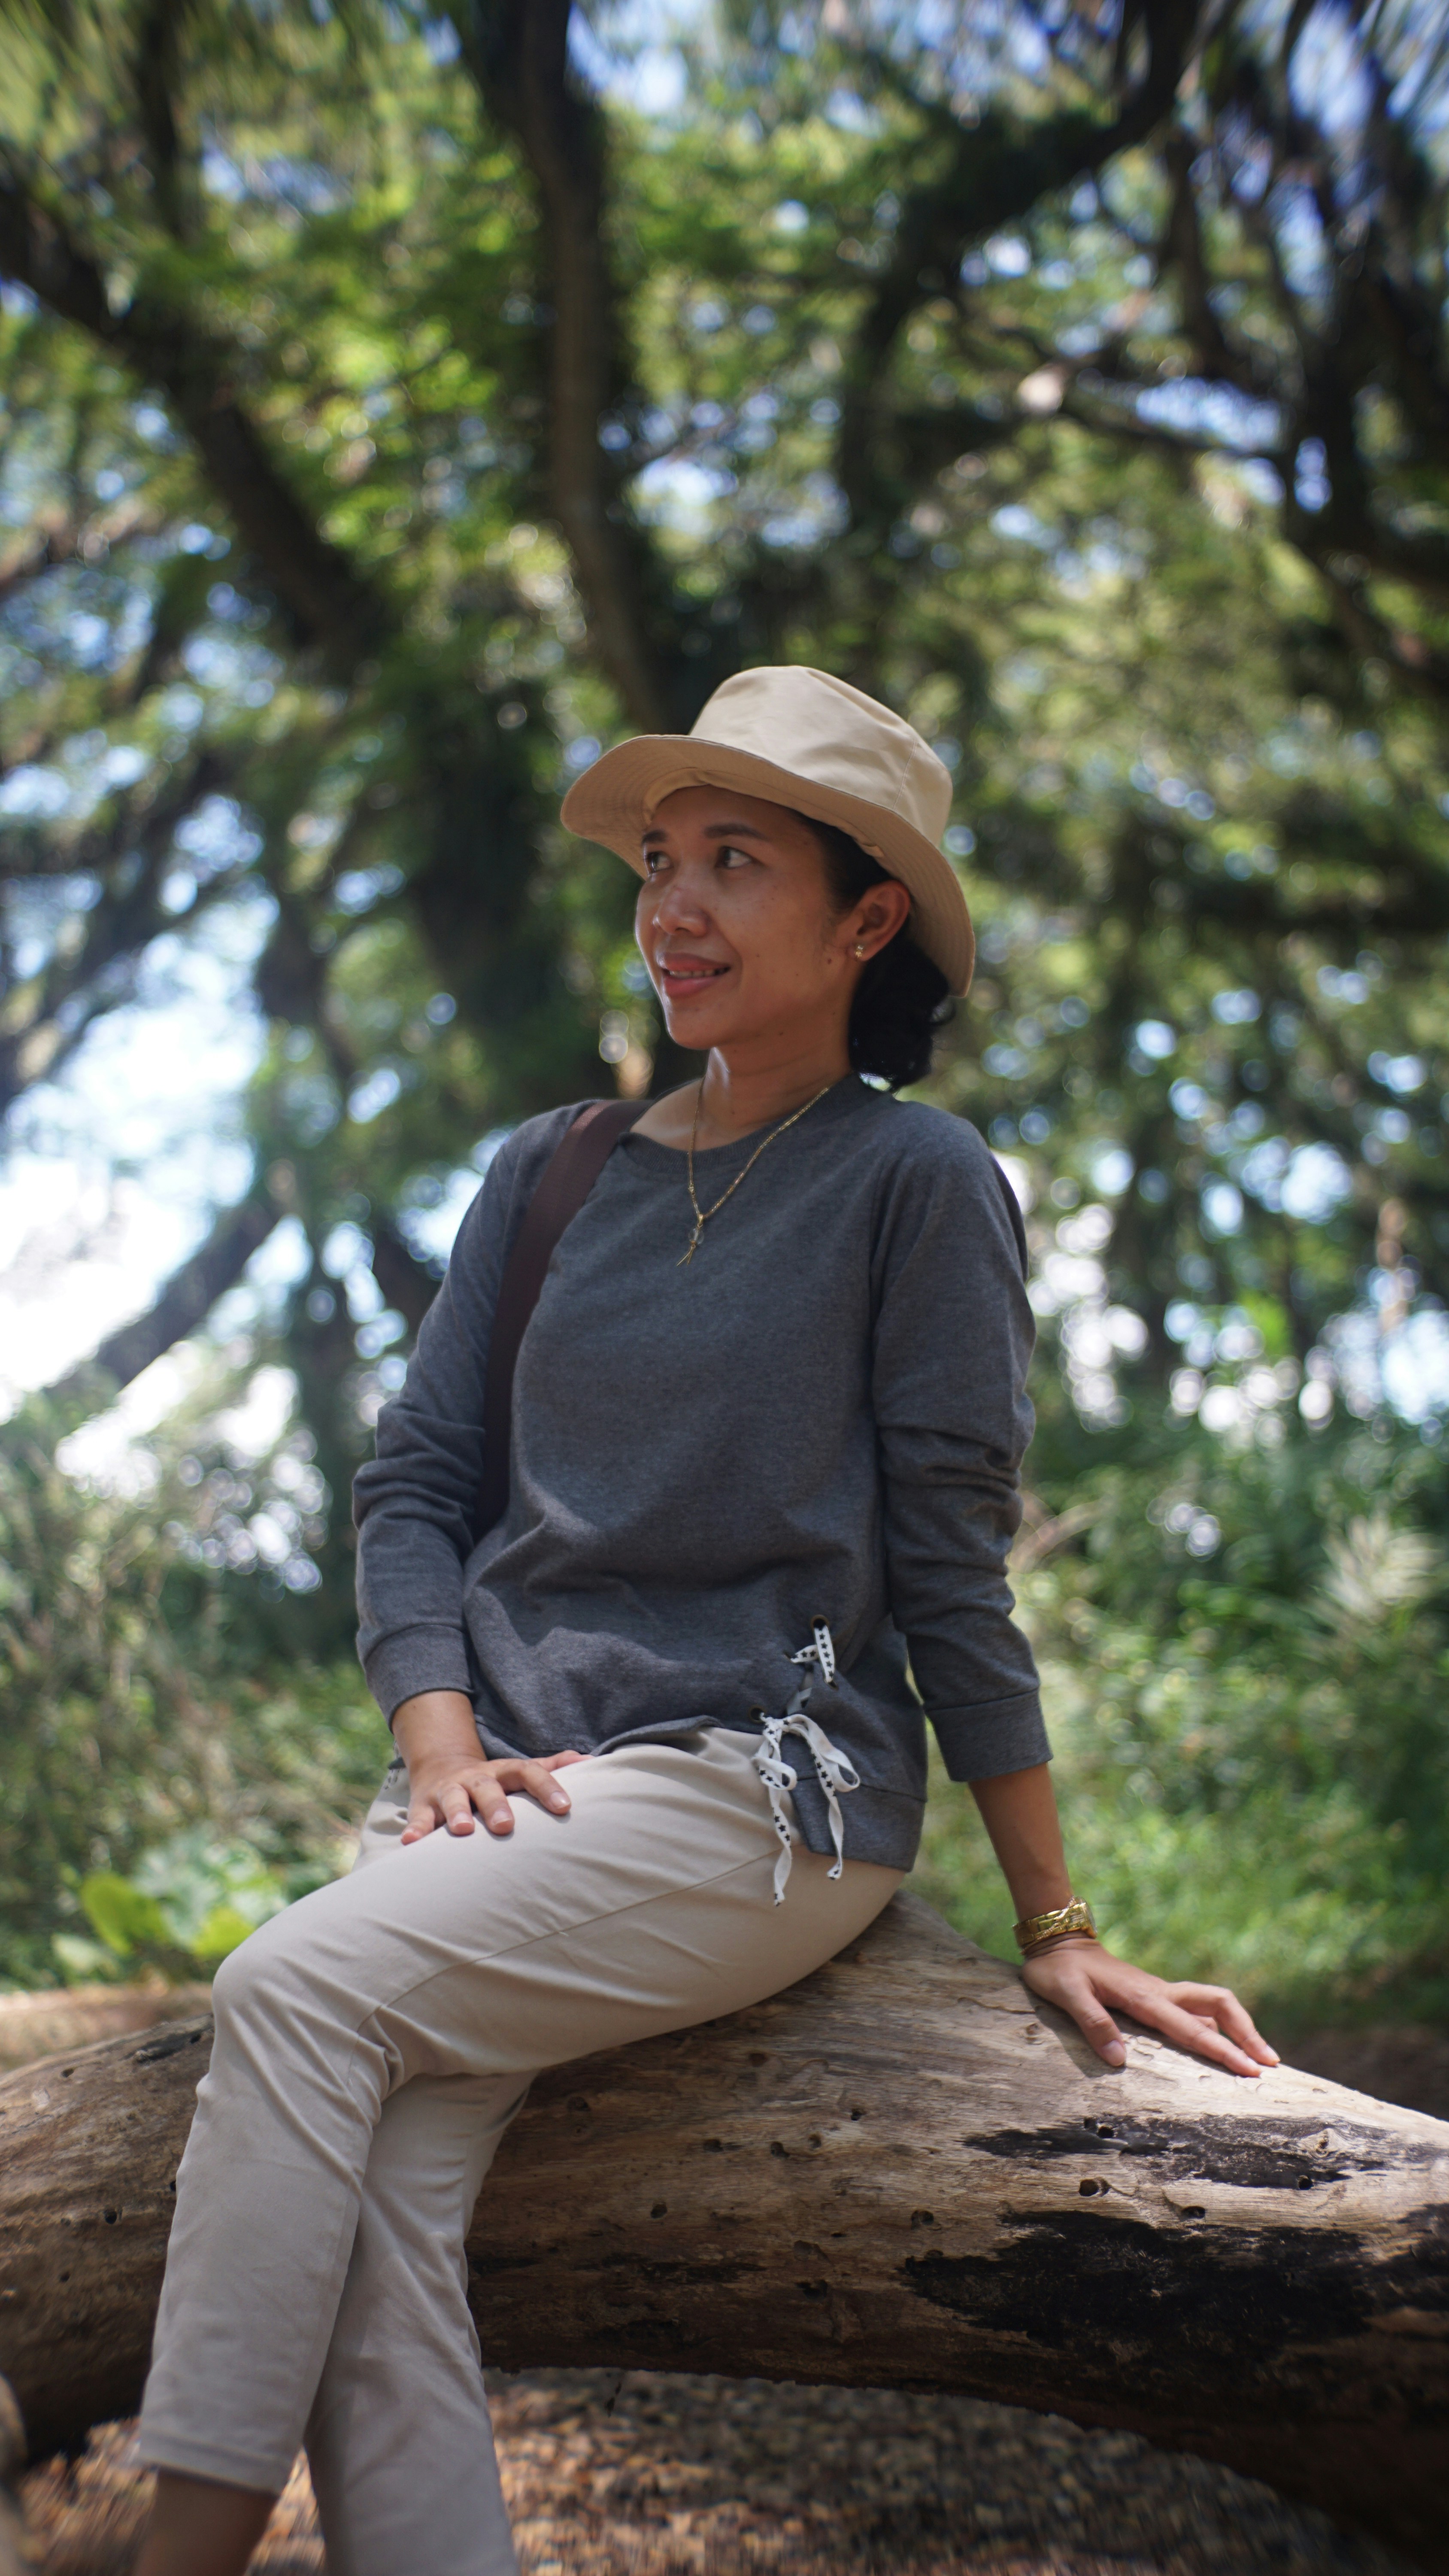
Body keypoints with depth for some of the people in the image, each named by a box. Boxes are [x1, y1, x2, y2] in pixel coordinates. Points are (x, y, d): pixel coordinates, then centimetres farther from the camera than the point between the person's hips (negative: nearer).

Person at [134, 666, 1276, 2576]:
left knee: (301, 1986, -24)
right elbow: (414, 1479, 11)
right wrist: (444, 1749, -5)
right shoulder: (552, 1172, 14)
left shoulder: (914, 1179, -2)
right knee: (373, 2223, -19)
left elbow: (951, 1572, -1)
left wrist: (1057, 1931, 1)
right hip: (513, 1775, 5)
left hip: (763, 1782, -5)